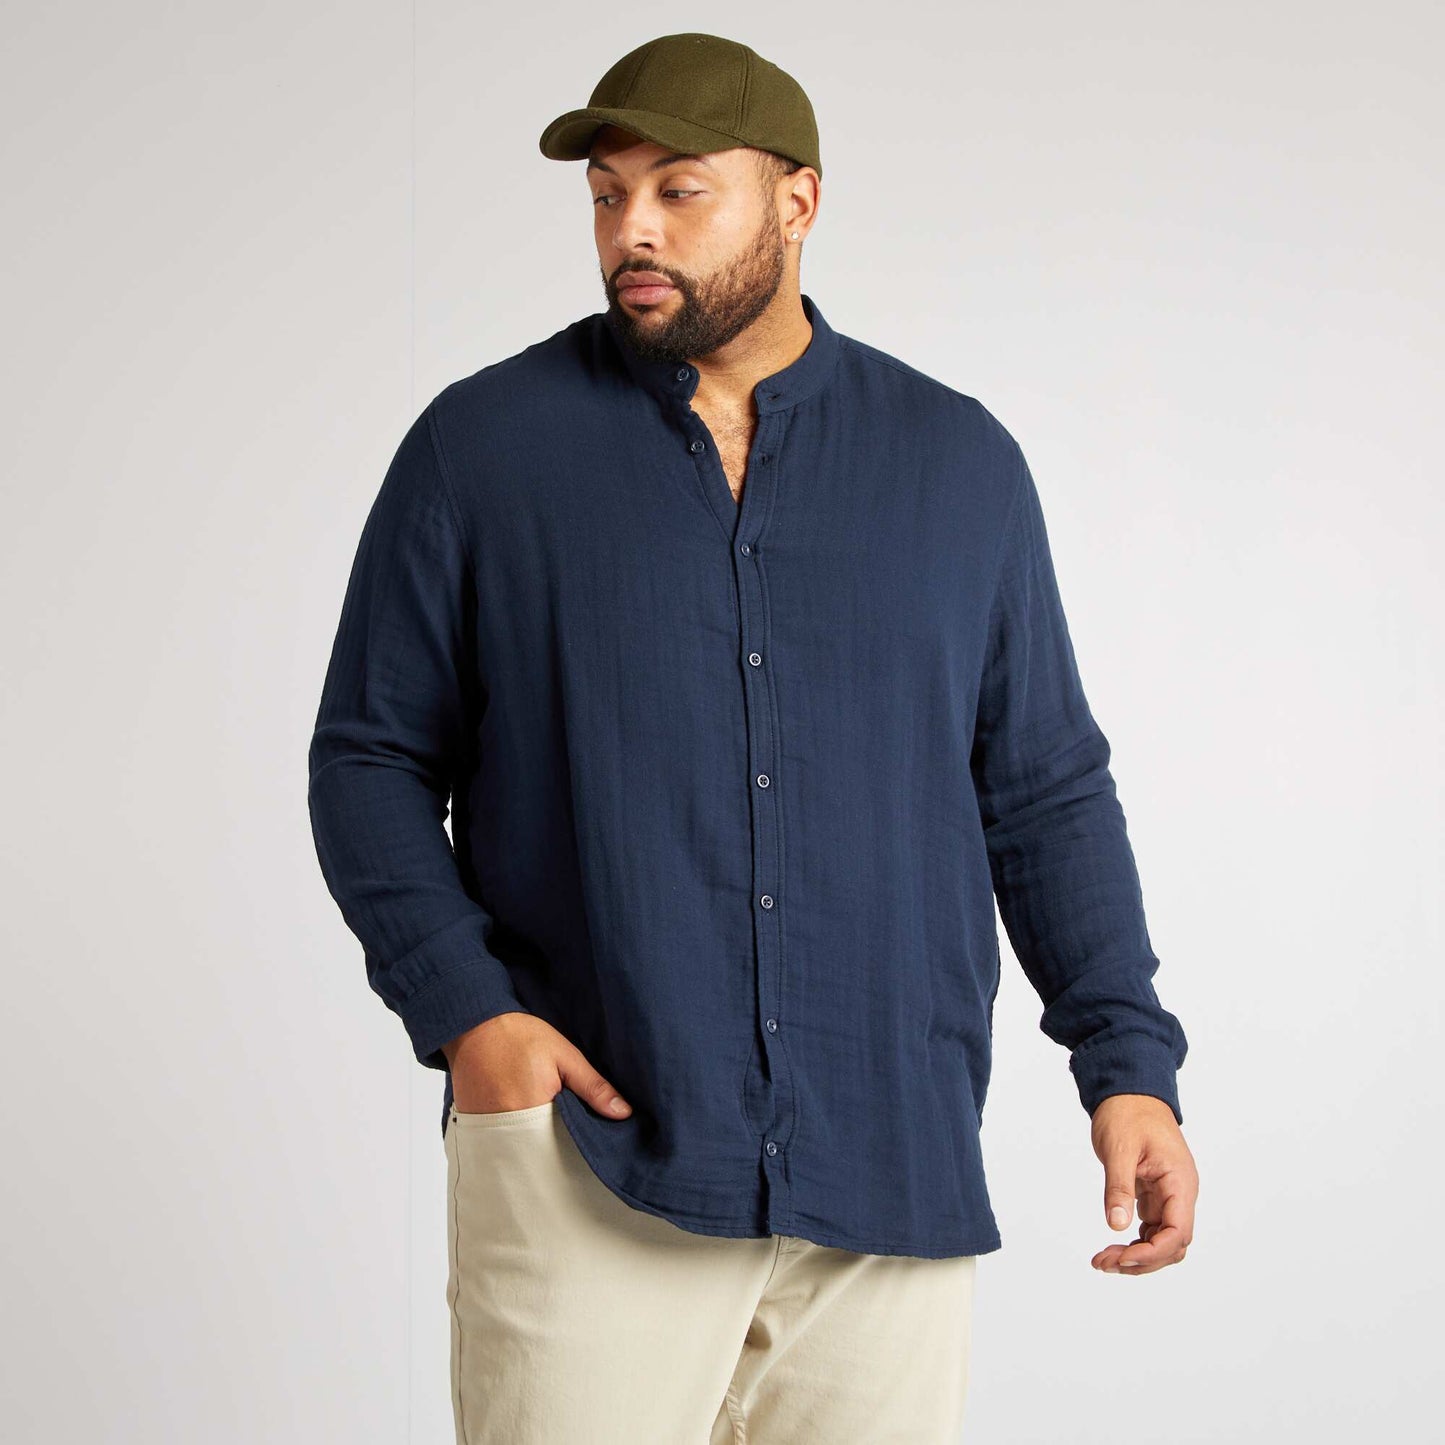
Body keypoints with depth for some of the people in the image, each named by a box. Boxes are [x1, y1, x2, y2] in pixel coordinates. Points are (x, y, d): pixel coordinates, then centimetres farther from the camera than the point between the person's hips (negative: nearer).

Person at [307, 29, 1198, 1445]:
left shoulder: (960, 462, 9)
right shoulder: (480, 448, 4)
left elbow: (1047, 790, 12)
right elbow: (370, 755, 6)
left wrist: (1129, 1060, 4)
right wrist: (461, 1006, -9)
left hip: (892, 1178, 2)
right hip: (583, 1151, -2)